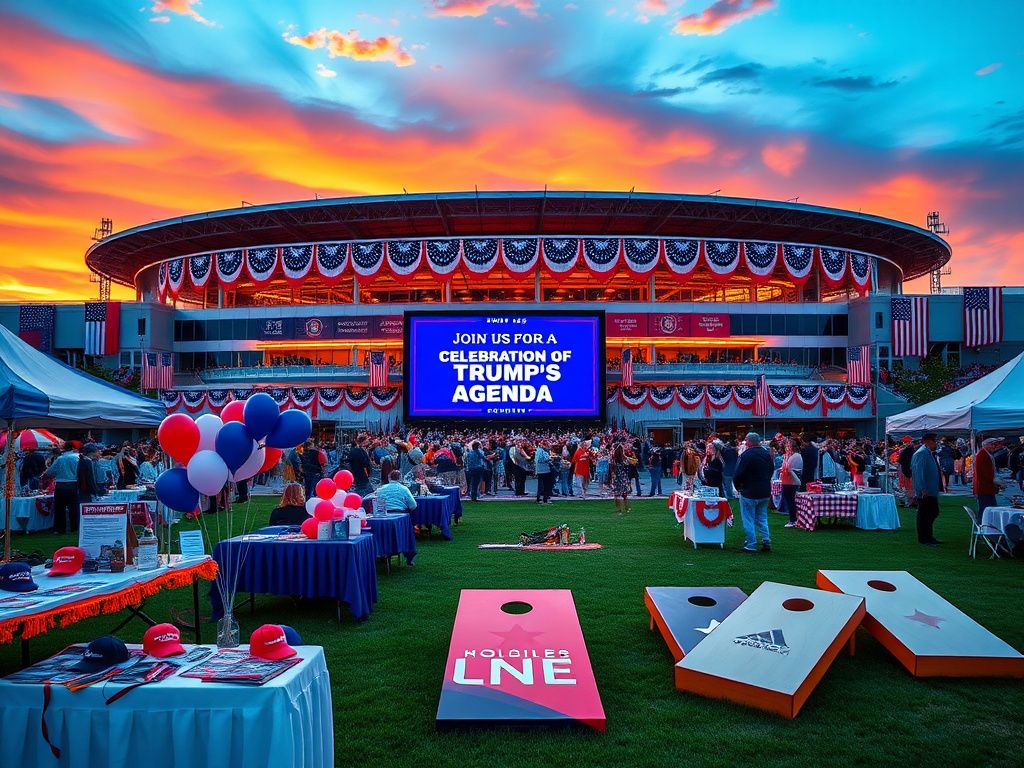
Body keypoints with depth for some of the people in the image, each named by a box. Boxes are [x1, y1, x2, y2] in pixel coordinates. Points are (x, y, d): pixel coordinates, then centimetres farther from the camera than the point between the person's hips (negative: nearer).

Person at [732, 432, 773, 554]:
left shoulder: (746, 455, -18)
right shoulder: (766, 454, 4)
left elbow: (739, 474, -18)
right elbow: (771, 470, 14)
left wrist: (738, 486, -1)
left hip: (749, 492, -7)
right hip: (765, 492, 7)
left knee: (748, 520, 1)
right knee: (762, 518, 18)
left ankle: (751, 546, 2)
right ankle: (766, 542, 15)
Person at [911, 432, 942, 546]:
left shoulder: (929, 453, 11)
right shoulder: (921, 453, -18)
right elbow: (919, 473, -22)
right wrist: (923, 490, -24)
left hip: (932, 491, 10)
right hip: (925, 492, -10)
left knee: (934, 512, 17)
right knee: (924, 515, -1)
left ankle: (928, 536, 29)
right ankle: (923, 540, 9)